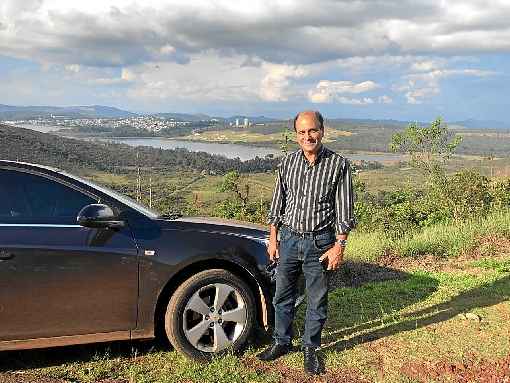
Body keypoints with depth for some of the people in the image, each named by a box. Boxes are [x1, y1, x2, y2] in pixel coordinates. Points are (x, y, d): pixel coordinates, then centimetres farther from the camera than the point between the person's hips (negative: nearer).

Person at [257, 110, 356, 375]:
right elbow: (277, 204, 9)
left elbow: (344, 210, -5)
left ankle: (310, 349, 27)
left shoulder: (338, 164, -7)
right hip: (289, 238, 3)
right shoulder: (288, 162, 3)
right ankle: (281, 342, 32)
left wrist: (339, 246, -9)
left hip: (320, 242, -3)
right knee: (283, 296, 14)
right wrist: (273, 239, 7)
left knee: (317, 301, 9)